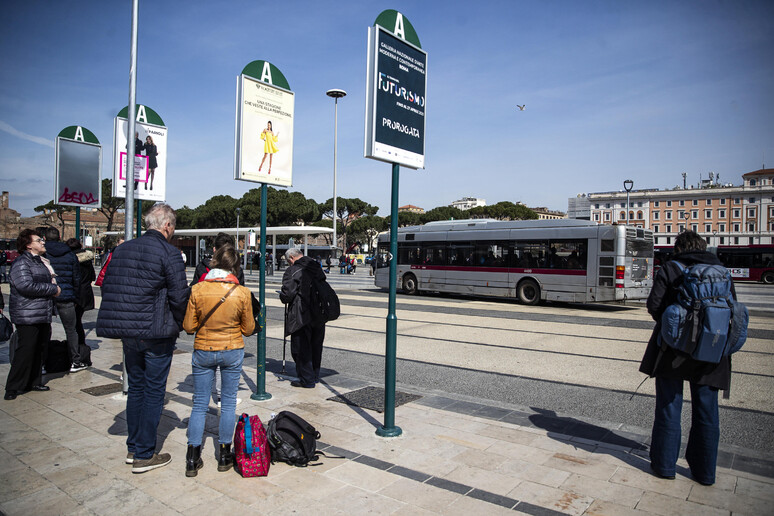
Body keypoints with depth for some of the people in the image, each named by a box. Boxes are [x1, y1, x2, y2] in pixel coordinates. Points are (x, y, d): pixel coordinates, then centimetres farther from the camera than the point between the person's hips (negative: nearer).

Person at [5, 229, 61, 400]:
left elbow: (49, 281, 31)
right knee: (25, 351, -6)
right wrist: (53, 289, -15)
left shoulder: (41, 261, 19)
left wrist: (54, 287, 8)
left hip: (43, 315, 9)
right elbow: (26, 285, -23)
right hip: (27, 317, -9)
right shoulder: (21, 263, -10)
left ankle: (33, 382, 23)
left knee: (39, 349, 13)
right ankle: (13, 387, 6)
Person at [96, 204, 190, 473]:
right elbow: (180, 296, -16)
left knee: (135, 387, 19)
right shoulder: (169, 253, -14)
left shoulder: (122, 249, 8)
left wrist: (122, 321, 17)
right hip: (157, 333, -7)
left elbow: (107, 287, 12)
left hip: (128, 333, 7)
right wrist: (179, 323, 2)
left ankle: (133, 447, 29)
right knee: (154, 391, 4)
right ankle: (144, 455, 13)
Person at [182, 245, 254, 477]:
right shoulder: (242, 292, -12)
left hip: (203, 351, 1)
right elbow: (248, 329, -3)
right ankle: (224, 455, 21)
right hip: (232, 352, 0)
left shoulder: (198, 290, -11)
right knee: (228, 402, 12)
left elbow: (189, 326, -5)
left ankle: (193, 459, 14)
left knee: (199, 404, 12)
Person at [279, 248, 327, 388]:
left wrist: (282, 296, 5)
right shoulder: (317, 268, 9)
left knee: (301, 348, 4)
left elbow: (287, 295, -17)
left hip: (301, 316, -7)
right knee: (316, 346, 18)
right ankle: (315, 375, 31)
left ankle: (307, 380, 8)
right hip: (319, 315, 7)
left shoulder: (292, 271, -12)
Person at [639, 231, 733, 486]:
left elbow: (654, 306, -11)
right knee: (706, 410, 12)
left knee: (669, 406, 8)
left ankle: (664, 464, 17)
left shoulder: (670, 269, -4)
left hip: (674, 348, -3)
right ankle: (705, 470, 22)